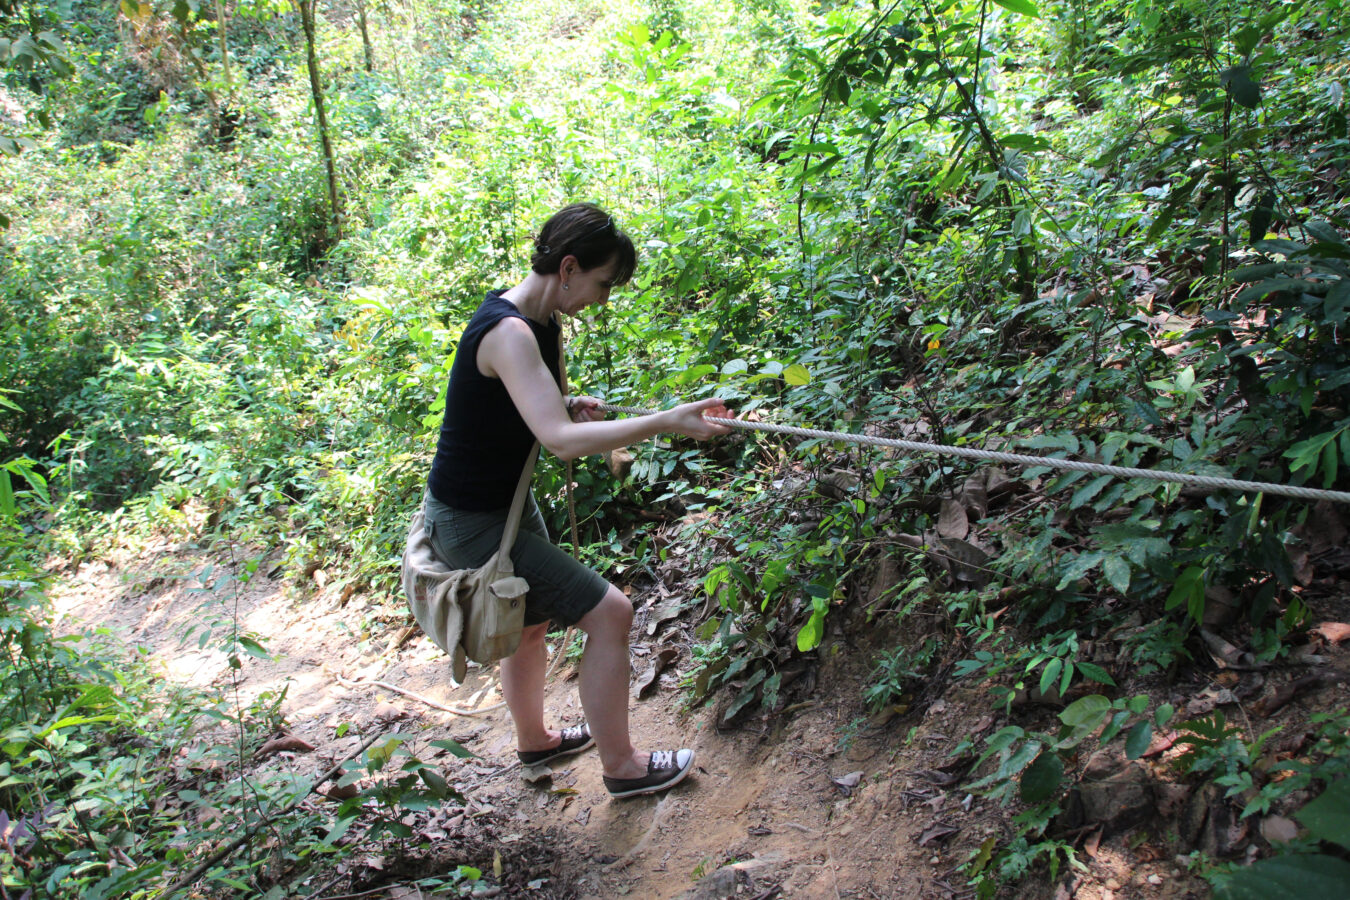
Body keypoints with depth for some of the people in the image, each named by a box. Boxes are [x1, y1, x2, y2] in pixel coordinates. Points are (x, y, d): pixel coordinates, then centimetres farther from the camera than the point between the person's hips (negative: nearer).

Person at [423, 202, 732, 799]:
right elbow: (562, 441, -39)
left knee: (533, 620, 28)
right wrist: (666, 422, -37)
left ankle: (533, 740, 52)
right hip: (473, 525, -10)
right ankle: (620, 766, 11)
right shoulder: (507, 332, -28)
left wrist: (569, 407, -2)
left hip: (506, 503, 10)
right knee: (609, 613, -7)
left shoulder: (539, 322, 3)